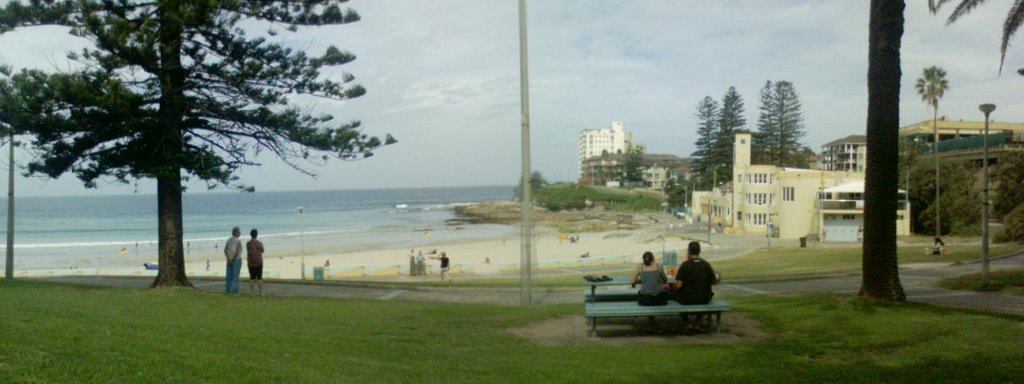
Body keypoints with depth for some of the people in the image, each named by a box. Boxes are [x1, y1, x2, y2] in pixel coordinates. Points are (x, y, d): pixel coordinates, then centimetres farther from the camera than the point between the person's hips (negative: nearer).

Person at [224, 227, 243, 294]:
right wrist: (232, 260, -13)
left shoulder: (228, 240, 6)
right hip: (237, 260, -6)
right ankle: (234, 290, -2)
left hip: (229, 260, 6)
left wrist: (228, 259, -9)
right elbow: (236, 252, -22)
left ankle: (228, 289, 12)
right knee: (235, 276, -2)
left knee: (229, 275, 10)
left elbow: (225, 250, -2)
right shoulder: (238, 241, -14)